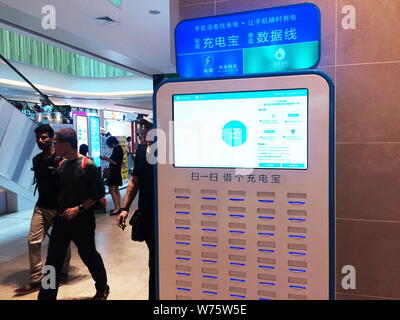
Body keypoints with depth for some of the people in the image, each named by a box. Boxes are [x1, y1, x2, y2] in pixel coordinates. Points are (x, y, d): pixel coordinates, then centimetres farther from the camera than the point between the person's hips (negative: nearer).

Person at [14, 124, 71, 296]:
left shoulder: (61, 159, -13)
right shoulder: (36, 160, 8)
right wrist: (42, 199, 17)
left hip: (58, 207, -6)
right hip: (41, 206, 6)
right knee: (33, 241, 1)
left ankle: (62, 275, 26)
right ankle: (36, 280, 11)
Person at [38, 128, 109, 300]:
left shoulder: (87, 165, -14)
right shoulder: (62, 165, 6)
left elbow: (99, 193, -15)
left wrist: (78, 208, -19)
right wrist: (59, 210, 7)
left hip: (82, 220, -6)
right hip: (62, 218, 6)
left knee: (89, 255, 10)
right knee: (53, 259, 6)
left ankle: (102, 289, 34)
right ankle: (46, 296, 19)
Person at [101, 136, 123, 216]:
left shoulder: (116, 149, -17)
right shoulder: (119, 148, 13)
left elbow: (115, 162, -22)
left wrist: (106, 158, -13)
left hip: (114, 172, -10)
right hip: (117, 171, 10)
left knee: (111, 190, -9)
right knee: (116, 189, 13)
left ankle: (117, 208, -9)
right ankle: (118, 207, 19)